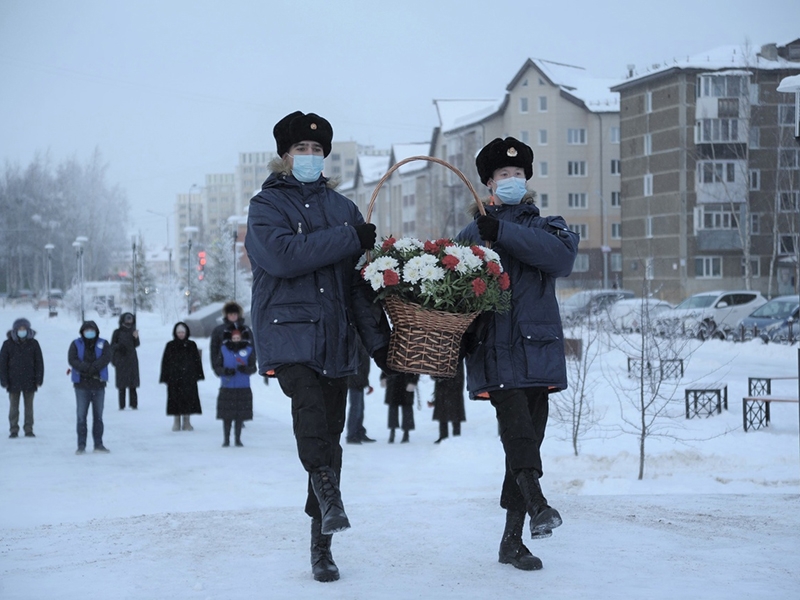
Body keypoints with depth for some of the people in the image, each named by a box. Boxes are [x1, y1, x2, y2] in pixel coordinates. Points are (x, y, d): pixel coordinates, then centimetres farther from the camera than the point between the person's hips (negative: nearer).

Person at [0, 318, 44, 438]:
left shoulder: (33, 344, 0)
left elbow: (39, 362, 3)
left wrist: (39, 380, -2)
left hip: (29, 382, 0)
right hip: (14, 382, 0)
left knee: (29, 407, 6)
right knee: (13, 407, 5)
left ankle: (28, 430, 13)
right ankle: (13, 430, 11)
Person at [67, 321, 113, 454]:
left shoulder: (103, 344, 6)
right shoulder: (76, 344, 3)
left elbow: (106, 358, -10)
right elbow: (72, 360, -10)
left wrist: (92, 368, -21)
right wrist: (87, 368, -21)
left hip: (98, 384, 1)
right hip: (81, 385, -1)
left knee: (98, 416, 8)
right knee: (81, 416, -1)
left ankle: (98, 444, 14)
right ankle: (81, 445, 3)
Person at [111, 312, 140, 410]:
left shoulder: (133, 331, 8)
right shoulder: (117, 332, 1)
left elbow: (136, 345, 3)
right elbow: (112, 346, 3)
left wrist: (136, 337, -16)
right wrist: (119, 346, -18)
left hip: (132, 359, 2)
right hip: (121, 360, -2)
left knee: (133, 383, -1)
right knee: (122, 383, -3)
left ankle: (134, 404, 2)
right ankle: (122, 405, -1)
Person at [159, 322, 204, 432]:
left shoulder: (191, 345, 6)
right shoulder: (170, 346, 4)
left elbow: (197, 361, 8)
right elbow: (165, 361, 3)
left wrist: (199, 375, 2)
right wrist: (164, 377, -2)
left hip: (189, 378, 1)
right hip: (174, 378, -1)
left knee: (188, 398, -1)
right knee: (175, 398, 0)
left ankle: (187, 422, 8)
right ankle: (176, 422, 8)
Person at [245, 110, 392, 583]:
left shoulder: (343, 208, 17)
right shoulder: (267, 206, 5)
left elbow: (361, 281, 14)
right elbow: (283, 256, -15)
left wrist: (379, 339, 7)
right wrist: (350, 239, -12)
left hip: (336, 337, 3)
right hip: (287, 330, -3)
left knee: (330, 432, 3)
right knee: (309, 404, -31)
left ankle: (322, 545, 9)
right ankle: (328, 495, -34)